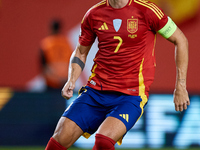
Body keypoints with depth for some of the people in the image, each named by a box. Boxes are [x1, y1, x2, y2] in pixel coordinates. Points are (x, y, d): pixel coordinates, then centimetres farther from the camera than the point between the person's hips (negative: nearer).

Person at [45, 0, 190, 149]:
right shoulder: (94, 14, 5)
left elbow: (181, 40, 3)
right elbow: (81, 52, 19)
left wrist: (180, 86, 0)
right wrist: (72, 80, -1)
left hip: (132, 94, -4)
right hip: (96, 91, 4)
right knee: (61, 138, -12)